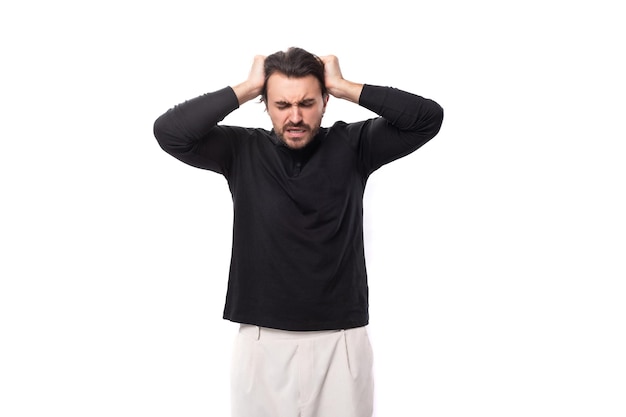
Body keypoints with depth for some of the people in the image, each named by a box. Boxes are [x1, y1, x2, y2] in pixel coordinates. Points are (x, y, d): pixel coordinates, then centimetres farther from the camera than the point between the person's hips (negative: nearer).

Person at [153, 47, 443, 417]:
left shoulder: (352, 146, 0)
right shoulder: (242, 151, 0)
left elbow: (429, 118, -9)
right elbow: (169, 132, -13)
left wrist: (345, 87, -9)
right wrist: (245, 89, -10)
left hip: (342, 340, 0)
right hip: (263, 341, 0)